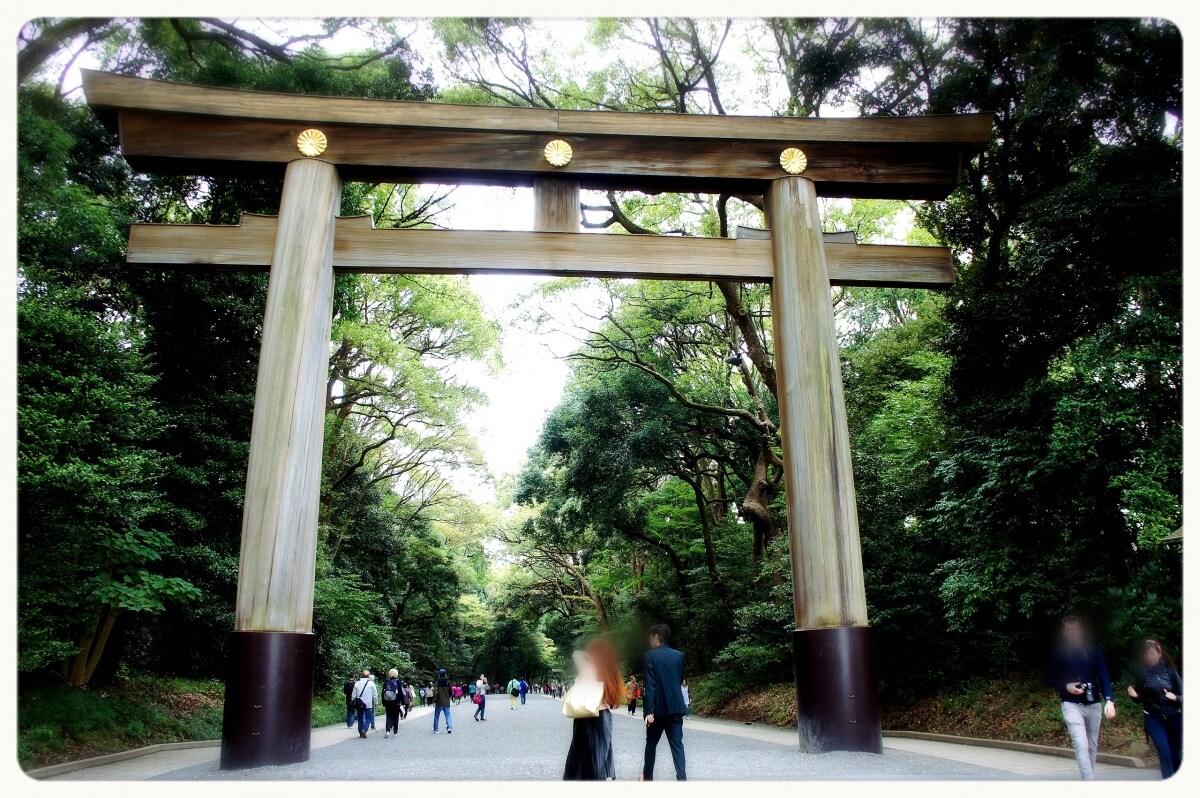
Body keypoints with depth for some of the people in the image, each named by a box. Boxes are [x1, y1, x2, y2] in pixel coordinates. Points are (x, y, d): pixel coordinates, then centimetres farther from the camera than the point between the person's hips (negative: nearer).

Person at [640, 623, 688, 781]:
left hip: (658, 707, -3)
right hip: (675, 706, 3)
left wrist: (649, 710, -16)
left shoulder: (649, 656, -9)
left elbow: (650, 685, -14)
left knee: (651, 743, 14)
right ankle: (682, 779, -8)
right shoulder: (679, 655, 6)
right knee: (677, 744, 2)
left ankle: (647, 777, 26)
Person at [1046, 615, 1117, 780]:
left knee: (1092, 746, 13)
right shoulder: (1058, 652, -2)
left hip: (1093, 704, 3)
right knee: (1081, 746, -14)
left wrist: (1109, 700, -22)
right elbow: (1049, 678, 5)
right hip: (1072, 704, -3)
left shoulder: (1093, 649, 1)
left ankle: (1090, 778, 29)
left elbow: (1103, 676, -7)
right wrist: (1066, 687, -14)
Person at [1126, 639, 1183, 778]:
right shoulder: (1141, 672, -5)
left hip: (1174, 717, 1)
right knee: (1165, 754, -10)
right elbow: (1140, 699, 4)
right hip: (1153, 718, -1)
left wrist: (1175, 697, -23)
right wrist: (1134, 695, -18)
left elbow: (1182, 694, -2)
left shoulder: (1170, 670, -6)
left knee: (1176, 754, 10)